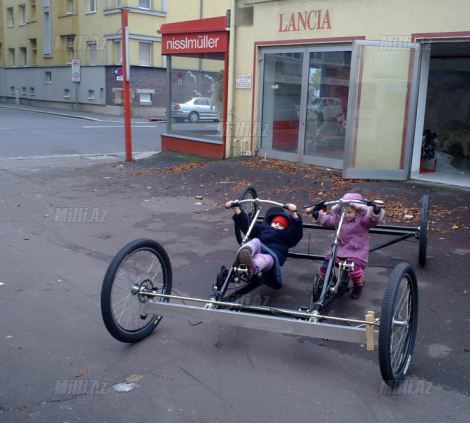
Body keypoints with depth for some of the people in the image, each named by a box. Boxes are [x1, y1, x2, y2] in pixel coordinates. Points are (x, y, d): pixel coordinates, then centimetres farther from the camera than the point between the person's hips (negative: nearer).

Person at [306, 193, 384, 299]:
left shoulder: (363, 219, -11)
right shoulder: (338, 218, 6)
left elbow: (374, 218, -27)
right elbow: (325, 218, 16)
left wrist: (376, 209, -49)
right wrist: (314, 211, 6)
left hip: (357, 252, -5)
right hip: (340, 249, 5)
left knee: (354, 270, -28)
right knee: (325, 266, -11)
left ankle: (359, 285, 10)